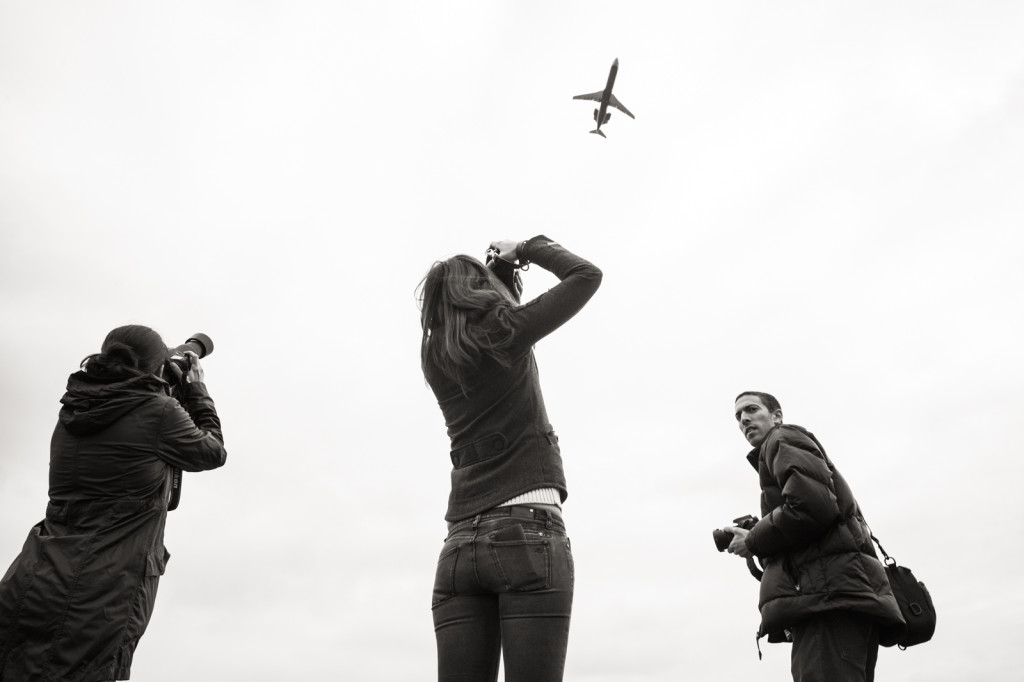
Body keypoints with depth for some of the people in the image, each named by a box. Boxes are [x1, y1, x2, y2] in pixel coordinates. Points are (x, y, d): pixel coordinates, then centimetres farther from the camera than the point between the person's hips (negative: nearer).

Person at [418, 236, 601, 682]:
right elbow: (587, 275, 8)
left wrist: (502, 265, 32)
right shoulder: (501, 332, 0)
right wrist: (527, 249, 21)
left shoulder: (435, 355, 15)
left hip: (459, 545, 6)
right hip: (528, 530, -5)